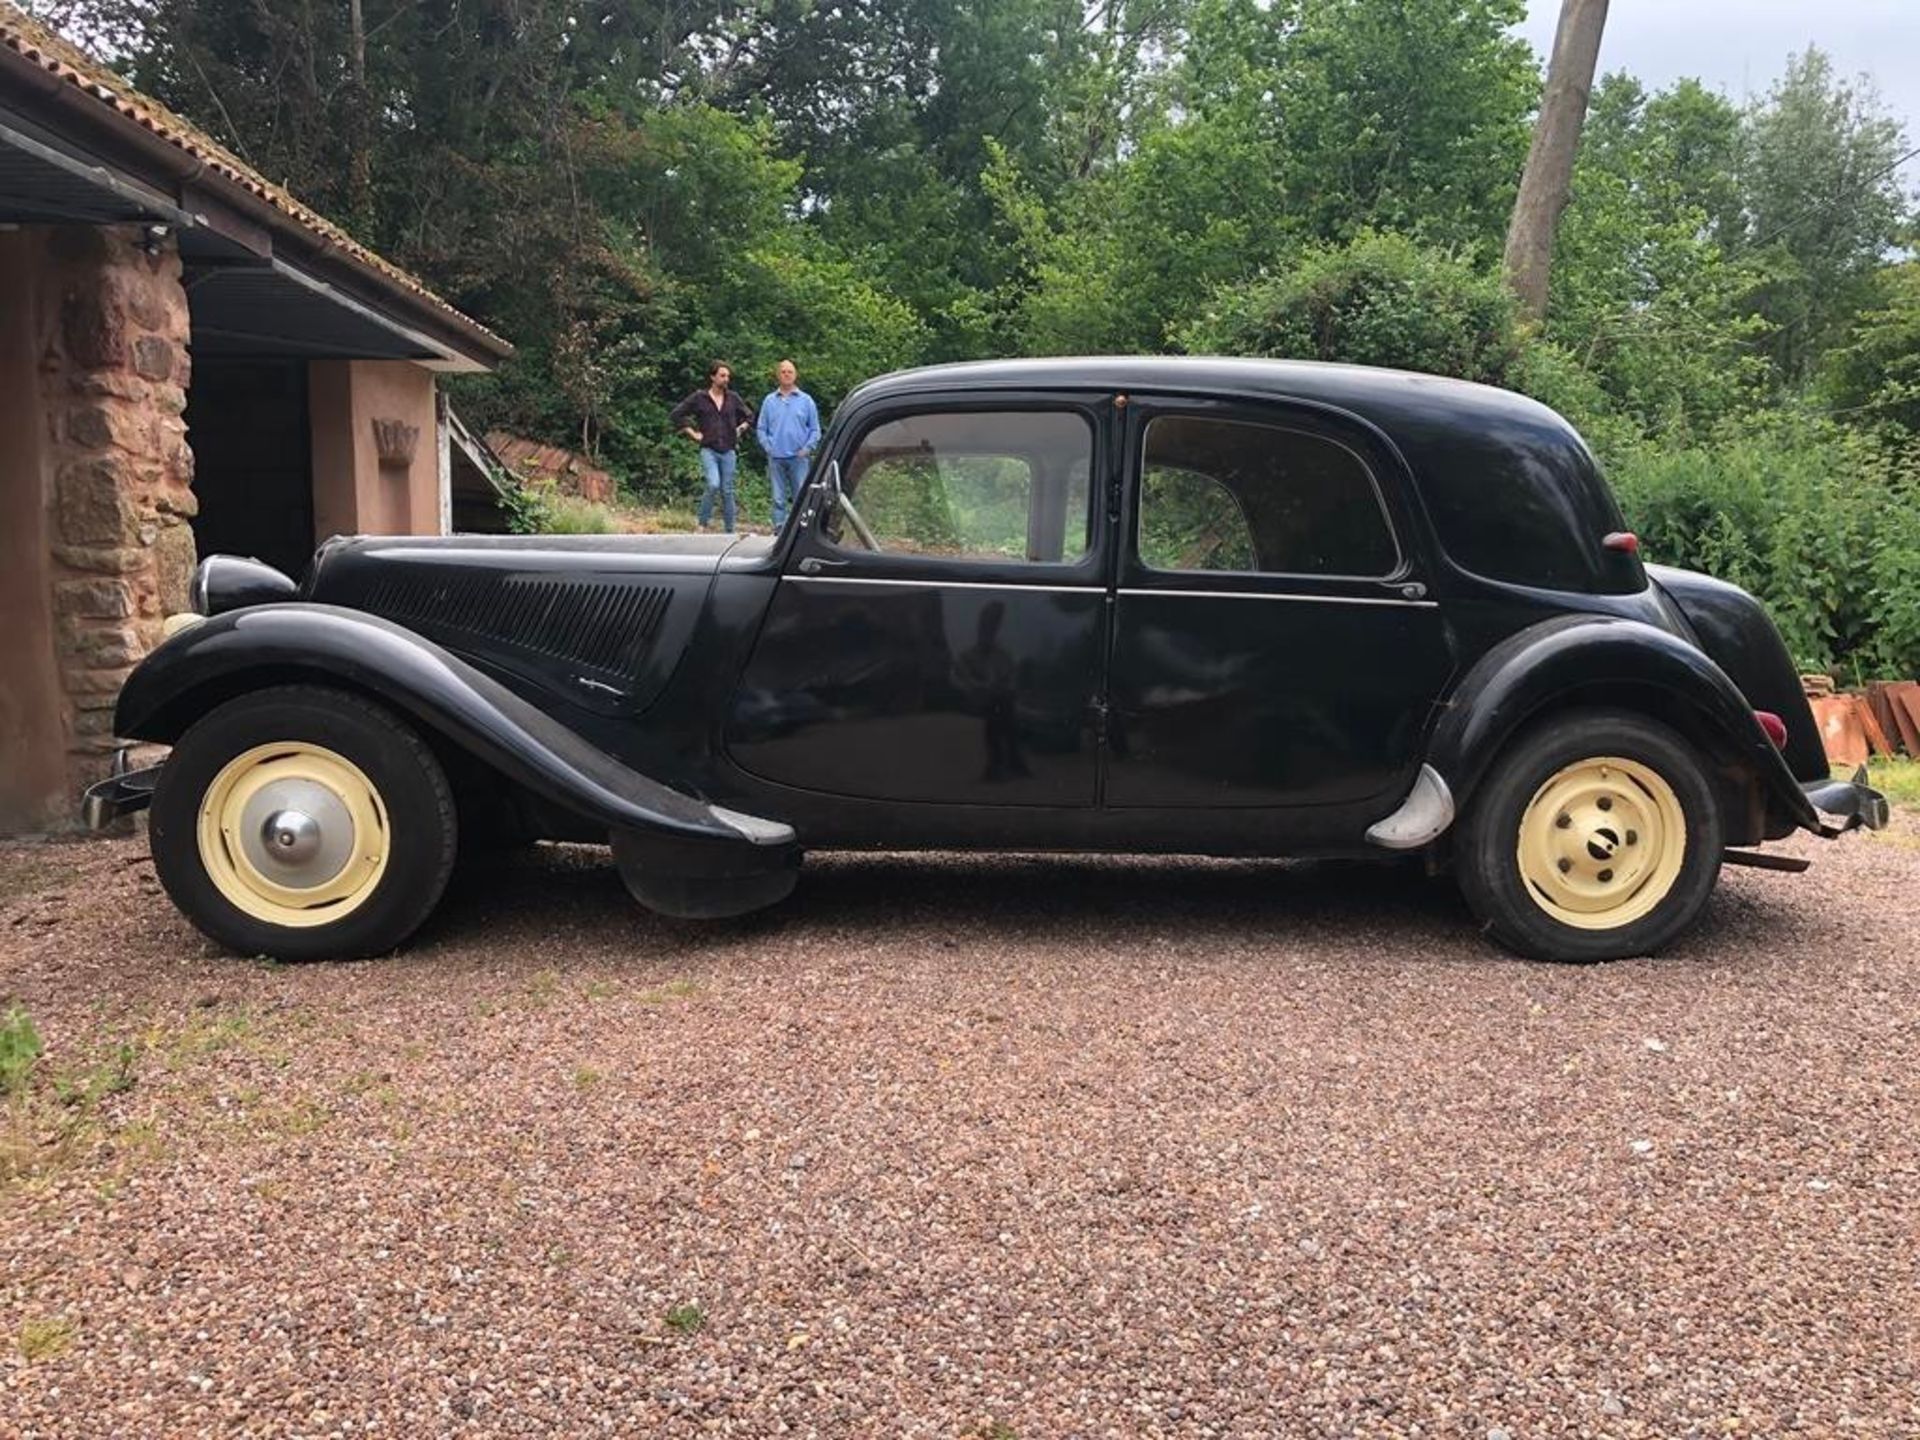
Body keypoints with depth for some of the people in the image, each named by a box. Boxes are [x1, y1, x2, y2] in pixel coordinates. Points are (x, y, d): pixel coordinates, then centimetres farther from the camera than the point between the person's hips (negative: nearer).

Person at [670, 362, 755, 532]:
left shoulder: (733, 399, 8)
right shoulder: (699, 398, -1)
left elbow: (749, 416, 23)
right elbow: (676, 415, 3)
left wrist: (739, 430, 10)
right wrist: (693, 433, -1)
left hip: (729, 451, 3)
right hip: (708, 450, -3)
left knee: (727, 491, 6)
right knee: (713, 485, -22)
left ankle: (730, 531, 13)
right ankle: (703, 524, -6)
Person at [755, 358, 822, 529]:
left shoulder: (806, 400, 6)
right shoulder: (769, 400, 10)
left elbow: (815, 429, 5)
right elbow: (761, 428, 12)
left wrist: (807, 448, -7)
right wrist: (767, 447, -2)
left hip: (799, 458, -1)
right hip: (776, 458, 1)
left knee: (801, 498, -4)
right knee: (778, 499, 2)